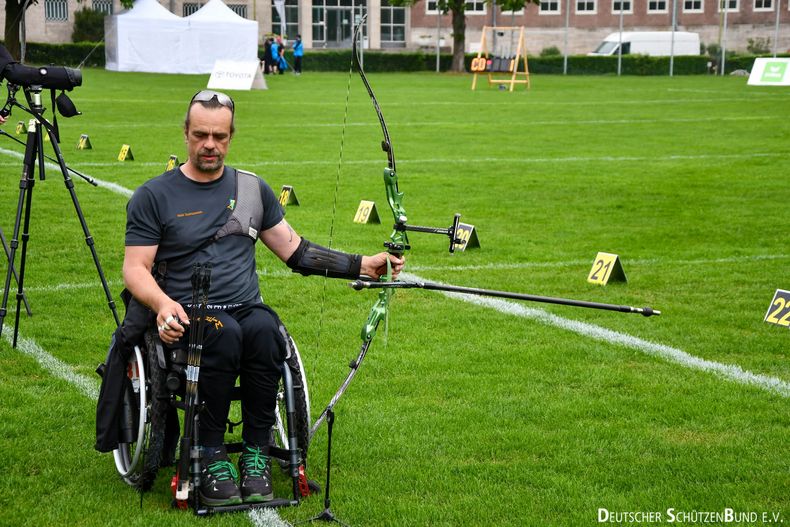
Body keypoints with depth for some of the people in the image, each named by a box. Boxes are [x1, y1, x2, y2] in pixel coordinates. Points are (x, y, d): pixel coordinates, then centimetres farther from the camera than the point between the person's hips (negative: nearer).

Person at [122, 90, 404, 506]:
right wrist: (162, 303, -22)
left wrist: (363, 265, 11)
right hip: (186, 320, -3)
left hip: (248, 311, 3)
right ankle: (210, 455, -22)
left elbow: (295, 251, 19)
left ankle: (256, 454, -21)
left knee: (263, 328, -34)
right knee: (224, 333, -37)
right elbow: (135, 269, 0)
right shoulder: (153, 197, 5)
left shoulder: (253, 190, 16)